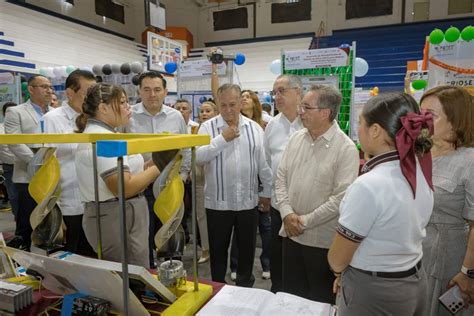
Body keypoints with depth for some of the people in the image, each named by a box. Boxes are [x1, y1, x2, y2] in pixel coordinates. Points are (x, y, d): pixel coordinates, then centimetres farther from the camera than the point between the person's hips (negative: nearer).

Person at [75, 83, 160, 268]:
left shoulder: (97, 133, 16)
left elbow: (121, 173, 14)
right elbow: (123, 188, -25)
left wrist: (152, 163, 3)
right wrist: (159, 166, -15)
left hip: (115, 218, 10)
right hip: (115, 221, -10)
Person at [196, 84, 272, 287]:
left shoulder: (254, 128, 4)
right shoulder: (208, 127, -3)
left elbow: (264, 162, 6)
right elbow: (199, 157, -16)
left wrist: (267, 191, 6)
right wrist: (222, 138, -18)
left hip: (248, 200, 2)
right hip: (218, 201, -2)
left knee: (247, 248, 16)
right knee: (218, 249, 13)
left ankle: (245, 287, 37)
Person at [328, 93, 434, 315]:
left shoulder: (368, 186, -29)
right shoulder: (420, 171, -4)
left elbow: (337, 259, -18)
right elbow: (396, 236, 5)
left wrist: (341, 273, 4)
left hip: (373, 291, -7)